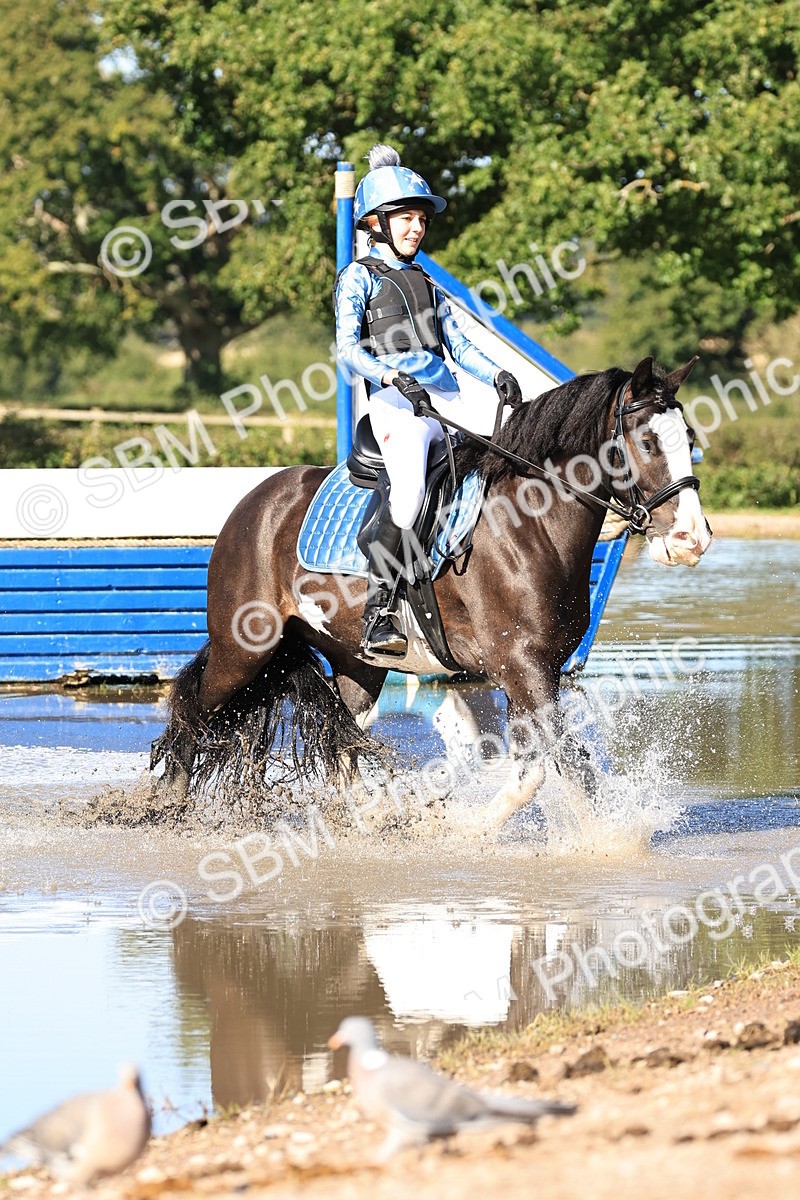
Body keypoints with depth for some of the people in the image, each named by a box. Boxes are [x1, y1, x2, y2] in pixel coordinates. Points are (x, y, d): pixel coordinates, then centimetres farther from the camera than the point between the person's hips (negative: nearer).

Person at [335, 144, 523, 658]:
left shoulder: (426, 283, 26)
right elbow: (347, 349, -5)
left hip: (450, 397, 7)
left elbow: (459, 344, 19)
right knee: (409, 493, -31)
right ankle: (378, 616, -30)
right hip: (397, 402, -7)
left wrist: (497, 375, -2)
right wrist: (393, 377, -23)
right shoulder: (359, 277, 8)